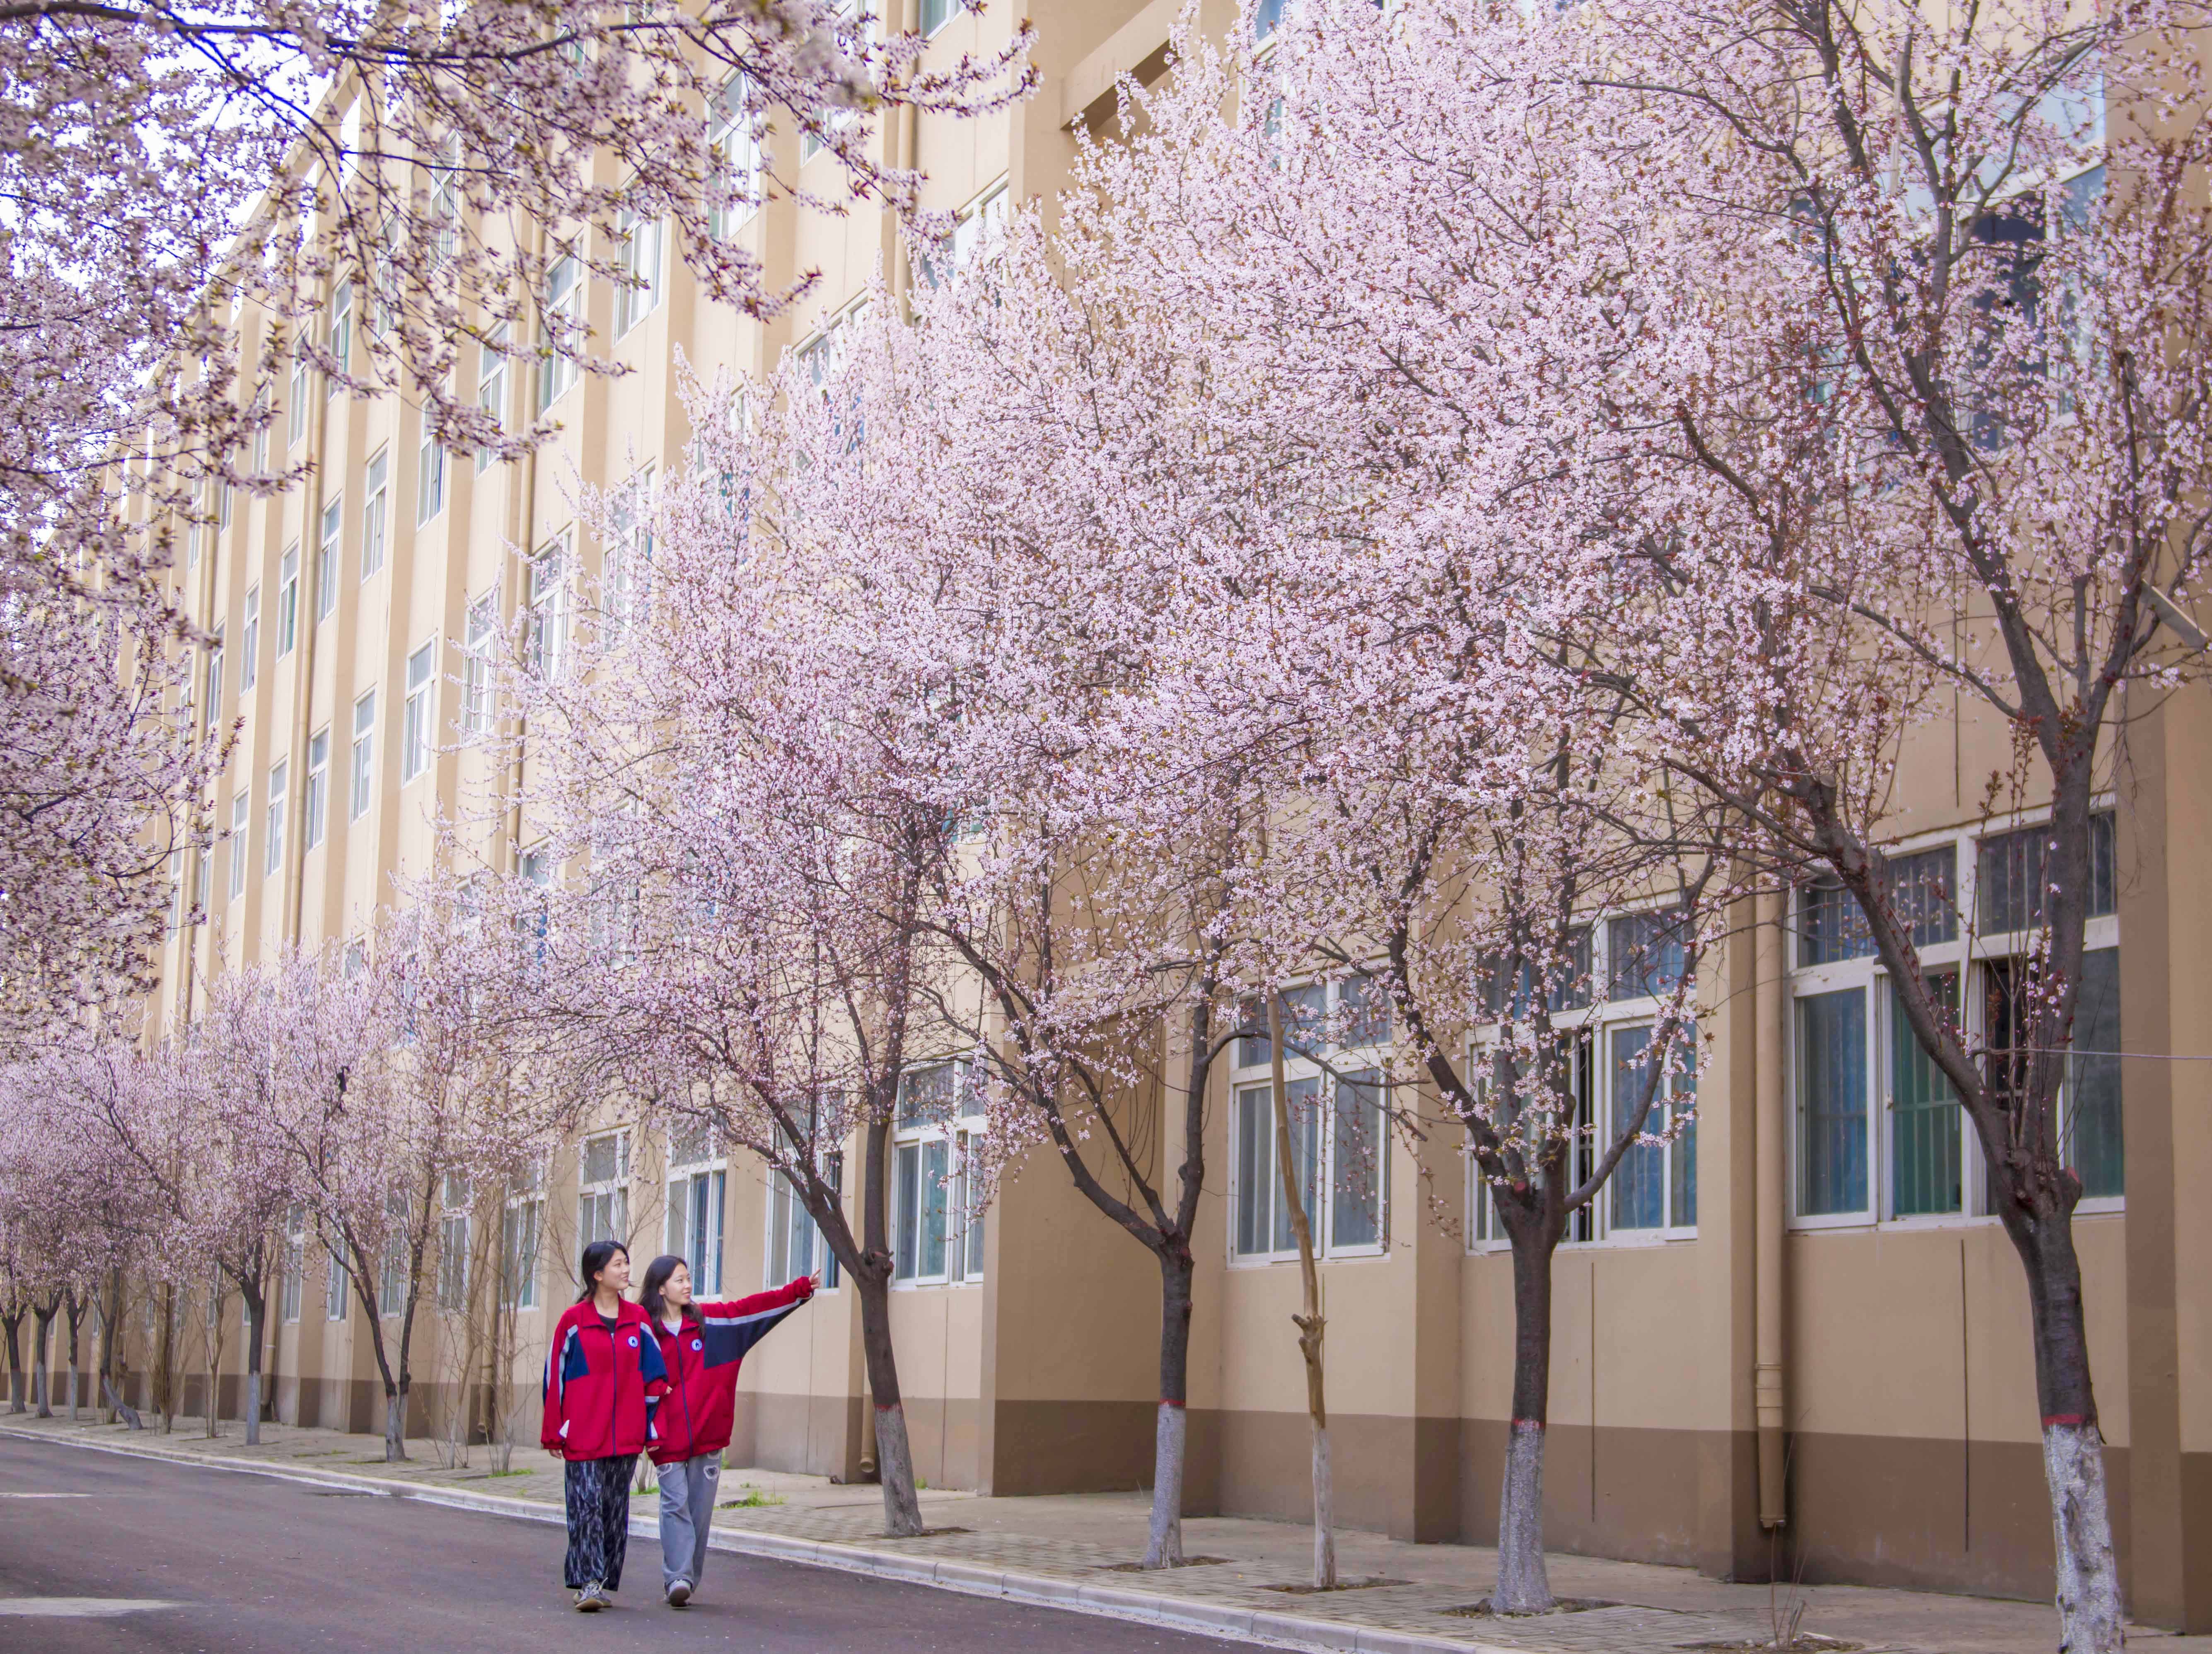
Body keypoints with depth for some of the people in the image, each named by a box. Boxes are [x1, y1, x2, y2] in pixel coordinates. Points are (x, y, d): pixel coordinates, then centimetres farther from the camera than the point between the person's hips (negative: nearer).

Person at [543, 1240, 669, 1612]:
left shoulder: (638, 1320, 9)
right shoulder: (574, 1321, -1)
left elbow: (654, 1376, 14)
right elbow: (555, 1377, 1)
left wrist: (651, 1429, 9)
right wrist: (554, 1433, 0)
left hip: (626, 1437, 4)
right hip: (583, 1437, -4)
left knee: (616, 1509, 7)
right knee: (587, 1505, -9)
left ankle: (604, 1582, 14)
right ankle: (588, 1581, -10)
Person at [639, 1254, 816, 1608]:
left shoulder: (709, 1320, 10)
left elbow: (753, 1308, 11)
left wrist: (801, 1289, 8)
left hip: (707, 1434, 4)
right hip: (669, 1438, -4)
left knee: (700, 1509, 4)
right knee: (675, 1504, -12)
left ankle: (688, 1581, 11)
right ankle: (678, 1578, -16)